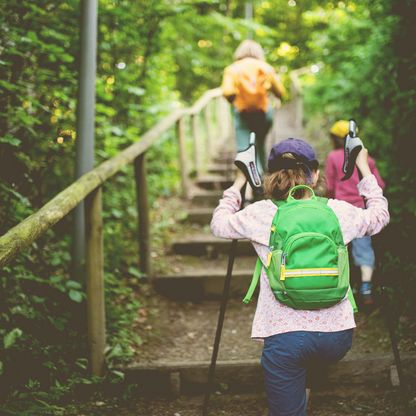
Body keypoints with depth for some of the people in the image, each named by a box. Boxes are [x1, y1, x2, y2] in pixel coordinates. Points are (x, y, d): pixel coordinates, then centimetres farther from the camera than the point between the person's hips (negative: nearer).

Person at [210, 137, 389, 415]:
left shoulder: (260, 214, -3)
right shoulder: (339, 211, 2)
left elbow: (218, 224, 16)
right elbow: (380, 215, 23)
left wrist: (238, 184, 26)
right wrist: (365, 170, 32)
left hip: (285, 336, -2)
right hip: (338, 334, 3)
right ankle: (304, 390, 32)